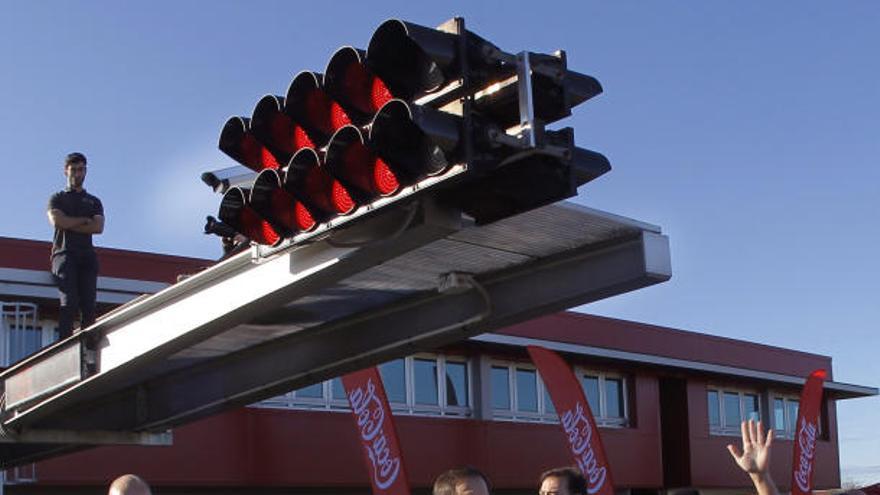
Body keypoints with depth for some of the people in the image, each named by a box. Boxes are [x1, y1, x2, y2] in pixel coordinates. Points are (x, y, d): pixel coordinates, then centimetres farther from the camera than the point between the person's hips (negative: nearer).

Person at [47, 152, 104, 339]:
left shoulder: (94, 202, 25)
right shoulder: (57, 198, 19)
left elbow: (98, 227, 5)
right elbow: (57, 221, -3)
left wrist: (70, 224, 0)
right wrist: (84, 220, 4)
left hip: (87, 255, 3)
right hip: (64, 253, -3)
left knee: (88, 304, -12)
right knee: (69, 301, -20)